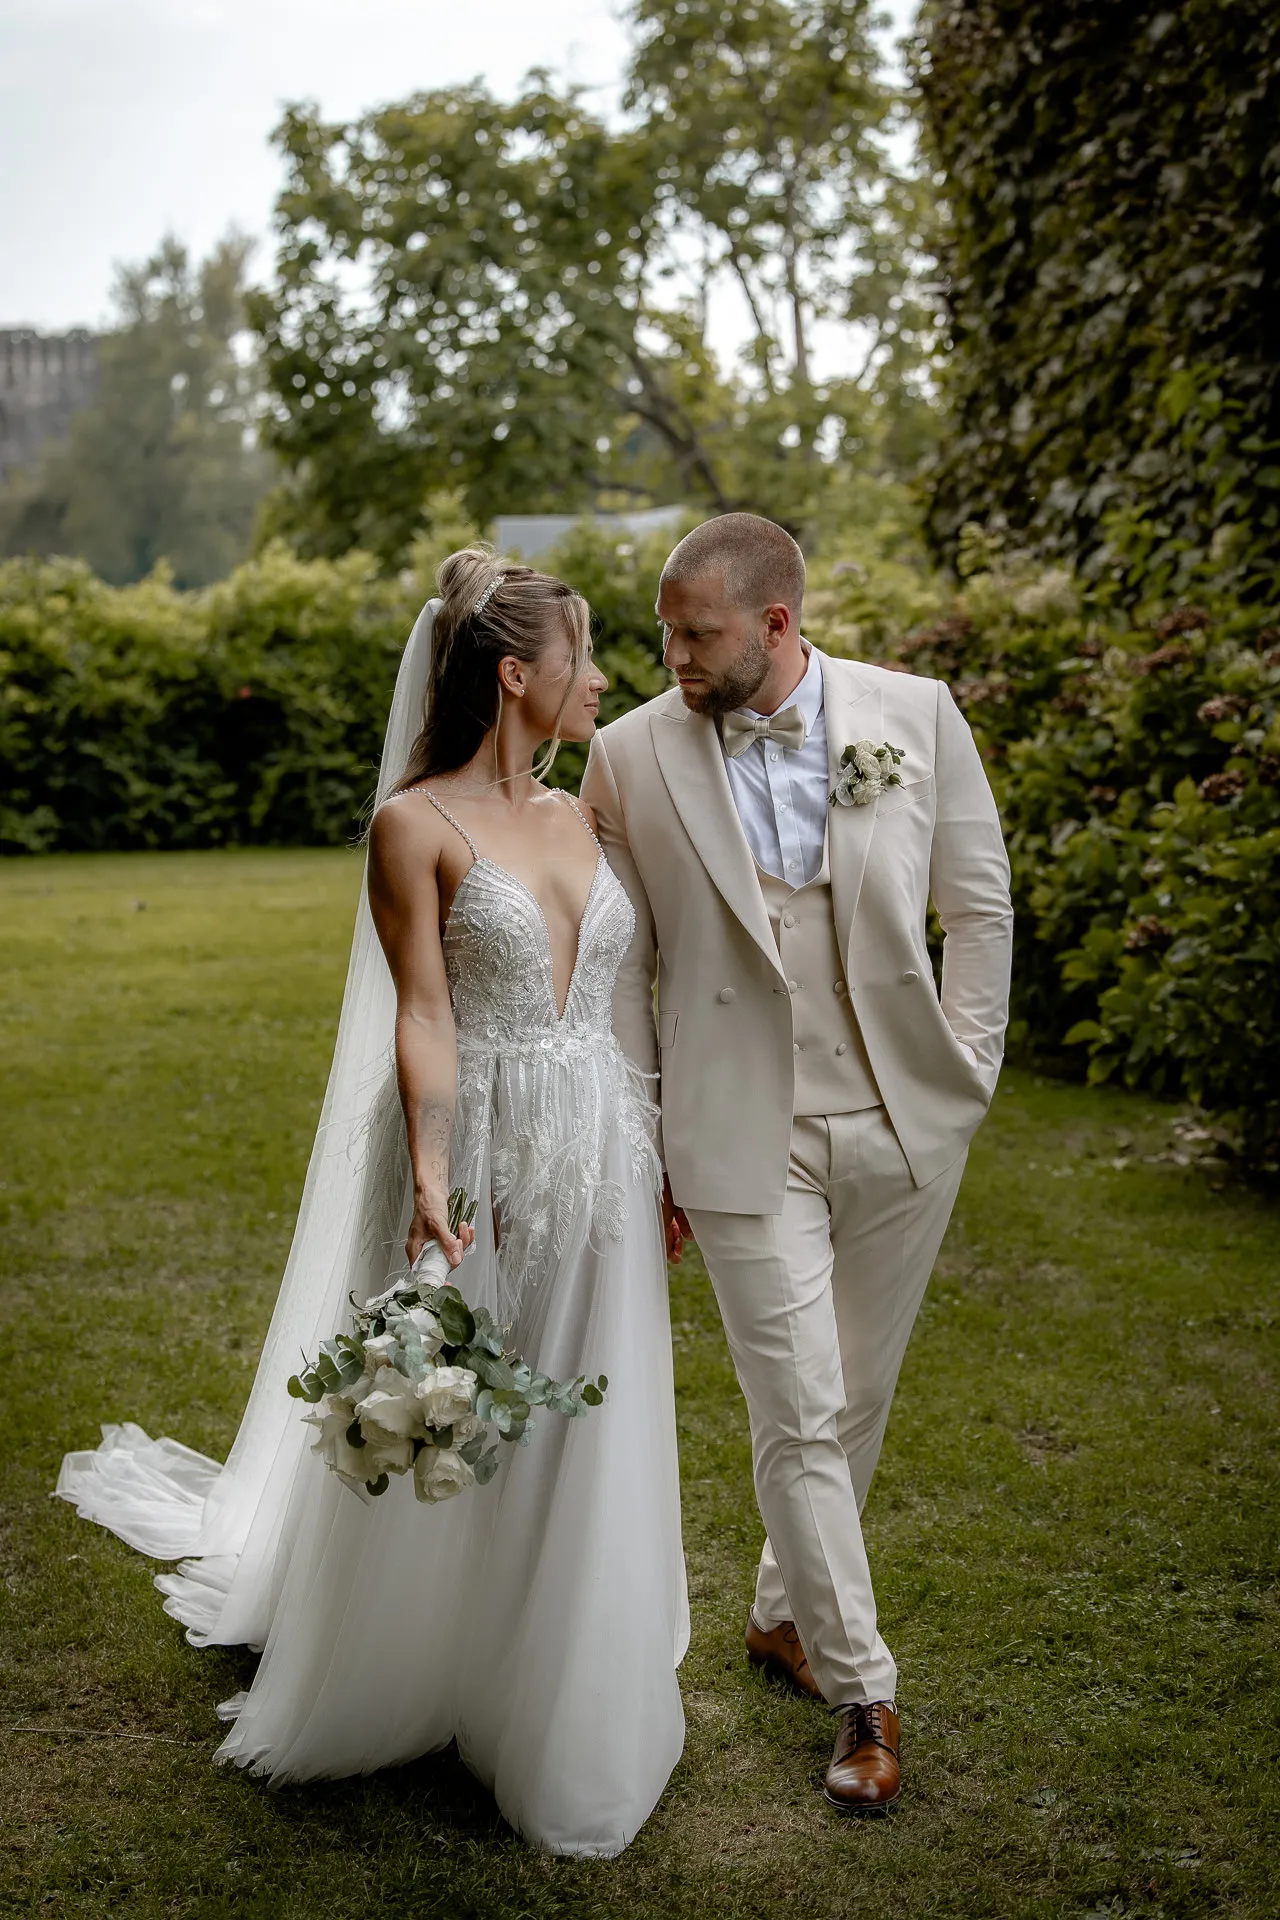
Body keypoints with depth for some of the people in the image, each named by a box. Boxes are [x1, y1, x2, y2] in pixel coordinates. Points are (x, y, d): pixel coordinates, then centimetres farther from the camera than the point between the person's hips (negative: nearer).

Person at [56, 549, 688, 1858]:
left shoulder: (577, 819, 9)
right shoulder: (416, 825, -9)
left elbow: (621, 1003, 13)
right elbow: (424, 1019, -14)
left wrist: (662, 1163, 13)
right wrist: (429, 1181, -25)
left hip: (595, 1170, 6)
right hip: (479, 1160, -6)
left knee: (578, 1445, 13)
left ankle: (563, 1711, 31)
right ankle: (409, 1687, 31)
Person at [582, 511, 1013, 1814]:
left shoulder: (916, 715, -4)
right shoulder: (633, 756, -6)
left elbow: (978, 902, 6)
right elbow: (621, 969, 0)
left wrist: (965, 1071, 2)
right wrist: (639, 1148, 1)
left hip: (902, 1121, 2)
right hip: (742, 1134, -2)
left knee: (856, 1403, 15)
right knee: (798, 1420, 0)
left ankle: (785, 1612, 38)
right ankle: (862, 1693, 18)